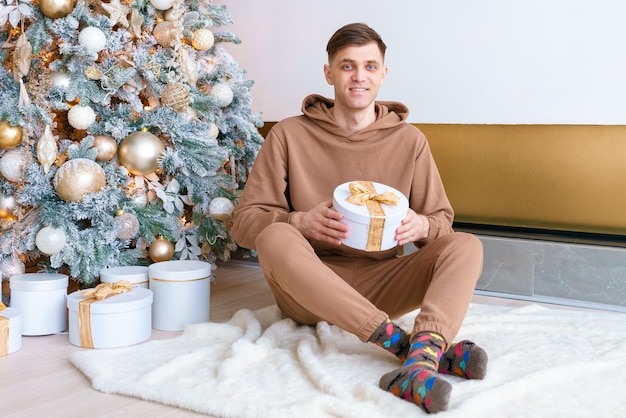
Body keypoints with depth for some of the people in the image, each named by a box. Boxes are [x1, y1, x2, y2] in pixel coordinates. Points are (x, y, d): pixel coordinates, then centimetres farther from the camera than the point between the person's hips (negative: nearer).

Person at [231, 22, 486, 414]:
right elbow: (245, 221, -2)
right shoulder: (289, 135, 1)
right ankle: (414, 343, -39)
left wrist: (422, 226, -17)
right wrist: (302, 222, -23)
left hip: (380, 285, 2)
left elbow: (443, 220, 8)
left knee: (466, 245, -20)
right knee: (274, 238, -32)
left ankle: (419, 361, -48)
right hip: (308, 289, -1)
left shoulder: (409, 139, 5)